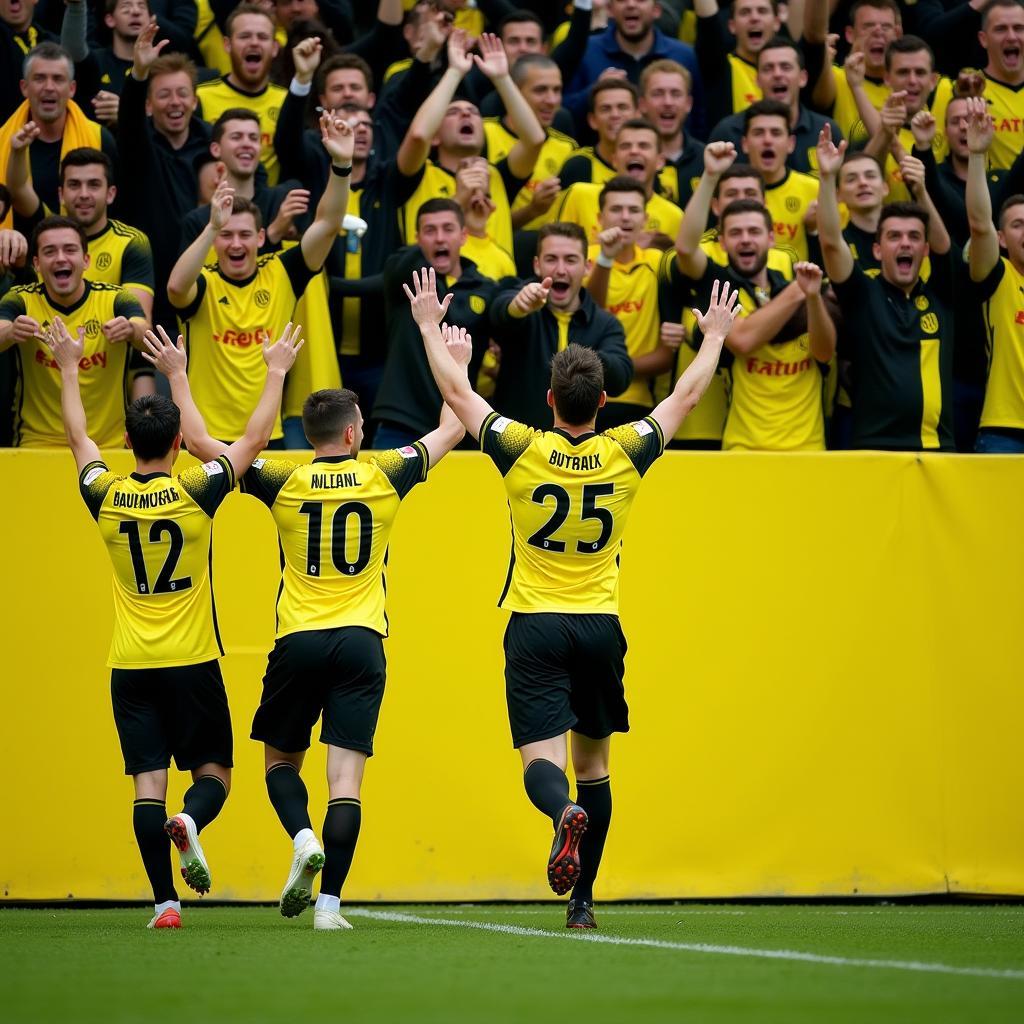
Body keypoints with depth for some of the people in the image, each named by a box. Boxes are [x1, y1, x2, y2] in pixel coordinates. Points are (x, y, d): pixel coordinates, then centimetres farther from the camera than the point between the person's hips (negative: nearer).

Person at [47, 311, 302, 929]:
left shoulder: (106, 497, -3)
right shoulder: (196, 493, -9)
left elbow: (79, 437, 16)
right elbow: (255, 439, 1)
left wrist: (70, 367, 28)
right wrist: (276, 373, 12)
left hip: (131, 667, 2)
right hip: (193, 663, -2)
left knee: (148, 781, 0)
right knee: (214, 772, 8)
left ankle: (165, 902, -9)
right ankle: (190, 823, -25)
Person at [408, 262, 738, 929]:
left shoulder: (523, 450, -8)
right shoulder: (625, 454, -4)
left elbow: (456, 391, 3)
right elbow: (686, 397, 11)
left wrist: (430, 325, 18)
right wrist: (714, 337, 27)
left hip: (534, 625, -2)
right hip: (601, 626, 2)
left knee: (543, 762, -8)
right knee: (593, 763, 14)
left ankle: (566, 813, -43)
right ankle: (583, 900, 15)